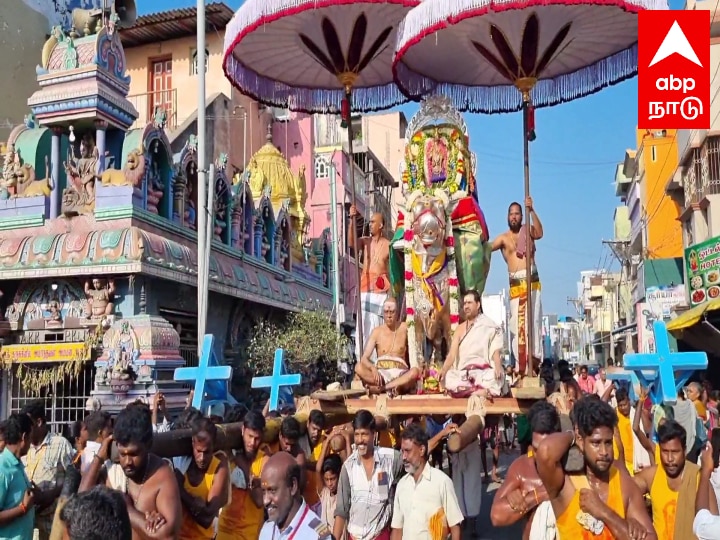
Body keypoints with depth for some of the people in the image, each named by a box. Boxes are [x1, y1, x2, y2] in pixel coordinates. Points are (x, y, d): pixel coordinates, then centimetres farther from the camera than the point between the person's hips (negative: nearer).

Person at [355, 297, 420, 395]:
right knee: (359, 367, -27)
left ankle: (380, 388, -29)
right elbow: (364, 358, -5)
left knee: (415, 371, -33)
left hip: (399, 374, -1)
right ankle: (395, 386, -28)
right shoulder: (377, 331, 3)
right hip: (381, 373, 1)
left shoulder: (404, 328, 4)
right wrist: (373, 368, -25)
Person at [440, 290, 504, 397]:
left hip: (483, 372, -4)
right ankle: (486, 391, -29)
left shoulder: (489, 326, 4)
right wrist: (443, 371, -13)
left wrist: (498, 367, -28)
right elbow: (452, 354, 6)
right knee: (449, 379, -30)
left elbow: (495, 351, -6)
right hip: (464, 374, 4)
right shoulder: (460, 329, 16)